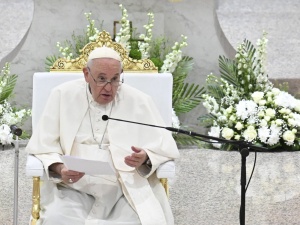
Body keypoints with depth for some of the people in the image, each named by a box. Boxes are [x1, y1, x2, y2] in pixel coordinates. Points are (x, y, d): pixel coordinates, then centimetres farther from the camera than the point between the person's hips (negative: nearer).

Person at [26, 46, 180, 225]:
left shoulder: (139, 102, 6)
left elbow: (166, 147, 6)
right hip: (75, 188, 0)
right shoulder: (63, 96, 6)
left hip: (127, 188, 1)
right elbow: (43, 146, 5)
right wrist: (60, 169, -16)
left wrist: (145, 158, -17)